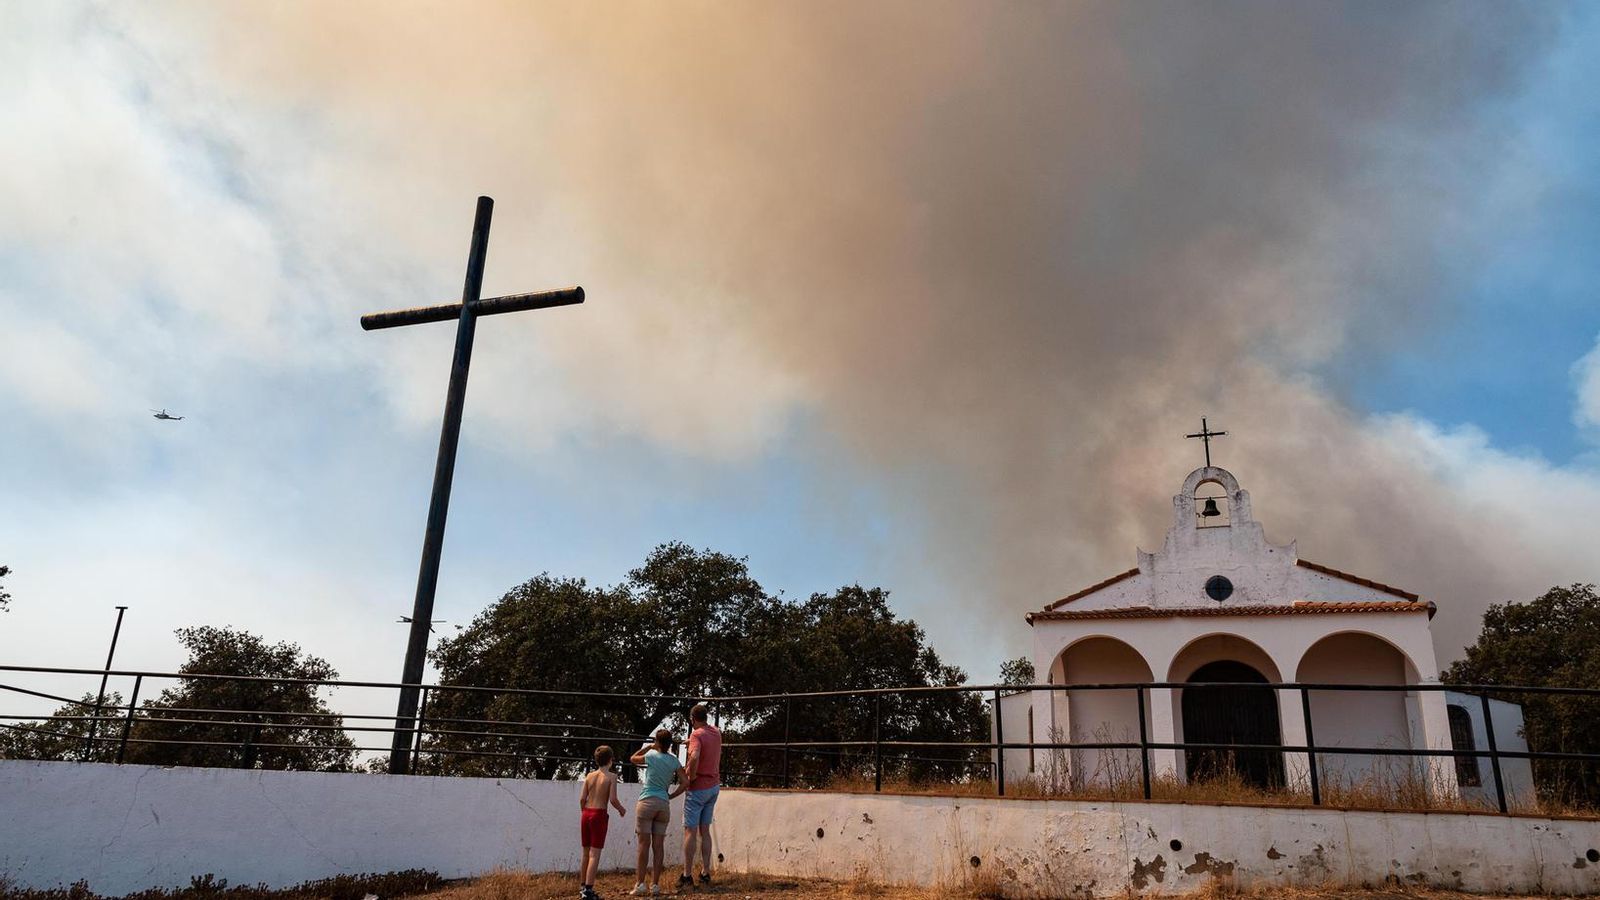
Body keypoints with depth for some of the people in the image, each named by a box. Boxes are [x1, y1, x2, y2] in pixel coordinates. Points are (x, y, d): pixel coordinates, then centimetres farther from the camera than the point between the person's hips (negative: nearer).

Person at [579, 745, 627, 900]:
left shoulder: (589, 775, 8)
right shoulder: (611, 776, -5)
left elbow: (582, 798, 5)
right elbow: (613, 799, -12)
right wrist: (621, 809, 6)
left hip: (586, 814, 5)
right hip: (599, 815, -5)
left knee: (586, 853, 17)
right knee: (595, 854, -4)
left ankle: (584, 886, 26)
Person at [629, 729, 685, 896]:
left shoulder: (651, 755, -4)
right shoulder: (674, 760, 5)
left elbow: (632, 759, 14)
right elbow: (684, 783, 1)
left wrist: (648, 747, 19)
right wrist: (670, 796, 11)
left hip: (647, 801, -3)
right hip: (664, 805, 3)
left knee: (644, 843, -1)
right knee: (659, 845, 6)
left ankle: (640, 883, -1)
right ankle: (655, 884, 7)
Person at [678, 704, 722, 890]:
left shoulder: (697, 735, -16)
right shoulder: (716, 732, 7)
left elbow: (695, 757, -34)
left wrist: (691, 776, -21)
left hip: (698, 788, -7)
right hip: (714, 786, 7)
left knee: (690, 831, -1)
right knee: (705, 831, 13)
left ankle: (687, 875, 1)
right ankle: (706, 874, 12)